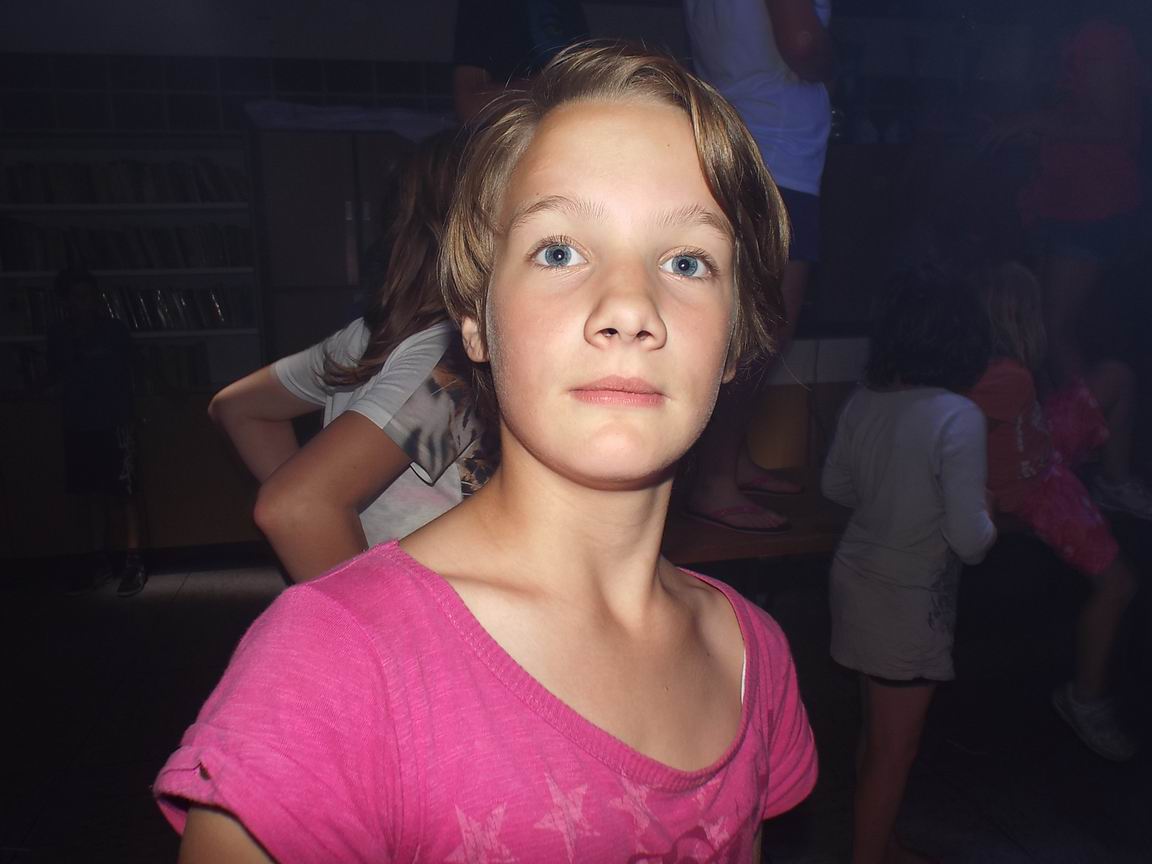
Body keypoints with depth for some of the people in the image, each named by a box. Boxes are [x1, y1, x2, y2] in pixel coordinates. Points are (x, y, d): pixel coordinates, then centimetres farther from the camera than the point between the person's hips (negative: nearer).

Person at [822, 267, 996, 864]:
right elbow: (968, 535, -21)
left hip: (856, 581, 7)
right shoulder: (957, 417, -21)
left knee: (879, 732, 24)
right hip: (908, 602, -7)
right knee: (894, 749, 11)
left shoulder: (863, 400, -2)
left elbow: (836, 487, 11)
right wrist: (986, 532, 0)